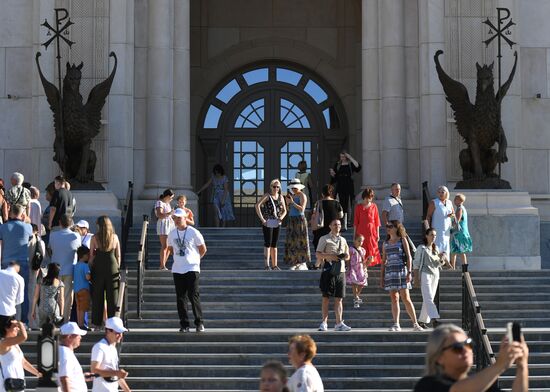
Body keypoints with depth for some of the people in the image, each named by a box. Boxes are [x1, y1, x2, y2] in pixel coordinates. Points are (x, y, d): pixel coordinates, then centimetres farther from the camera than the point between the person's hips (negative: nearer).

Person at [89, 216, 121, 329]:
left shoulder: (95, 238, -5)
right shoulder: (115, 237, 1)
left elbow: (91, 256, -3)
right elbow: (118, 255, 5)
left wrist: (90, 269, 6)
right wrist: (118, 268, 13)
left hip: (98, 268, -1)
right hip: (112, 268, 1)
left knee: (97, 296, 7)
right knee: (112, 296, 7)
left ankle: (97, 322, 8)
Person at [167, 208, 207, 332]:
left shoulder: (194, 232, -5)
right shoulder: (172, 234, 8)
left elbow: (203, 249, 4)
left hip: (192, 269, -4)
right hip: (177, 270, 4)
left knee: (194, 296, -10)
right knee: (180, 298, 3)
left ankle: (199, 322, -1)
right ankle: (184, 324, 9)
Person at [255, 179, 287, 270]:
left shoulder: (280, 197, 9)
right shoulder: (267, 196, -6)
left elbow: (284, 210, 16)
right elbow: (257, 206, -16)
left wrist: (281, 217, -4)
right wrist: (262, 219, -19)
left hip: (277, 223, 5)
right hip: (268, 222, -5)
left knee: (274, 244, 10)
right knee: (268, 243, -9)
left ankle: (274, 265, 15)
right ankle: (266, 265, -10)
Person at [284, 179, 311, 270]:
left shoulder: (302, 196, -8)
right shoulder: (292, 195, 15)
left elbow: (302, 209, -17)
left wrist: (292, 202, -23)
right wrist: (287, 202, -2)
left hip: (300, 220, -8)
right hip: (291, 220, 8)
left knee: (301, 241, -6)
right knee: (292, 241, 4)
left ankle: (303, 264, -2)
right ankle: (295, 263, 9)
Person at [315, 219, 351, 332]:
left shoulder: (343, 240, 18)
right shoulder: (324, 239, 3)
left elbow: (347, 256, 25)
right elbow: (318, 254, -4)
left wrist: (345, 256, 1)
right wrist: (329, 256, -19)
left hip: (341, 271, 4)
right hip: (328, 270, -4)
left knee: (339, 298, 3)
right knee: (326, 297, -1)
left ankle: (339, 323, 3)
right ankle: (324, 322, 3)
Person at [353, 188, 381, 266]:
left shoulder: (374, 206, 5)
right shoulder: (359, 207, 3)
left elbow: (377, 221, 6)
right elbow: (355, 221, 4)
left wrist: (377, 234, 3)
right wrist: (354, 234, 1)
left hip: (372, 232, 1)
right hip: (361, 232, -1)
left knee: (372, 250, 0)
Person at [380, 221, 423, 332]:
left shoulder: (402, 240, 4)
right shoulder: (386, 243, 15)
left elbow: (409, 257, -1)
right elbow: (384, 261, 16)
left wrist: (409, 272, -11)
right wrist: (381, 277, 11)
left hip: (401, 270, -4)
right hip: (390, 272, 4)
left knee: (405, 298, -7)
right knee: (394, 299, 1)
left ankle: (415, 323, -3)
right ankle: (396, 325, 1)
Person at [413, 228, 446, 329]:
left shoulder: (436, 249, 15)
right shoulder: (421, 248, -1)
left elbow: (438, 264, 17)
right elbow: (416, 264, -2)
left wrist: (440, 258, -6)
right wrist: (416, 278, -9)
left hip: (435, 275, 6)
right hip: (425, 274, -6)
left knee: (428, 299, 6)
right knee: (428, 298, -16)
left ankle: (422, 320, 14)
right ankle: (434, 319, -28)